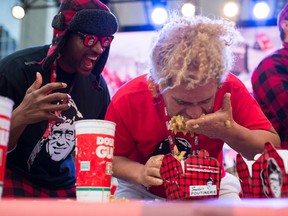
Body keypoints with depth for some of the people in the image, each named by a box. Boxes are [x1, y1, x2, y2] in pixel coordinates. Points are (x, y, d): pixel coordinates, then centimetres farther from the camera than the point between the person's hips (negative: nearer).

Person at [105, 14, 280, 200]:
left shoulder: (231, 90, -22)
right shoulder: (127, 101, -23)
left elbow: (273, 148, -16)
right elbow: (110, 158, -12)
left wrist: (231, 132, -33)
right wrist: (140, 173, -31)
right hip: (144, 192, 0)